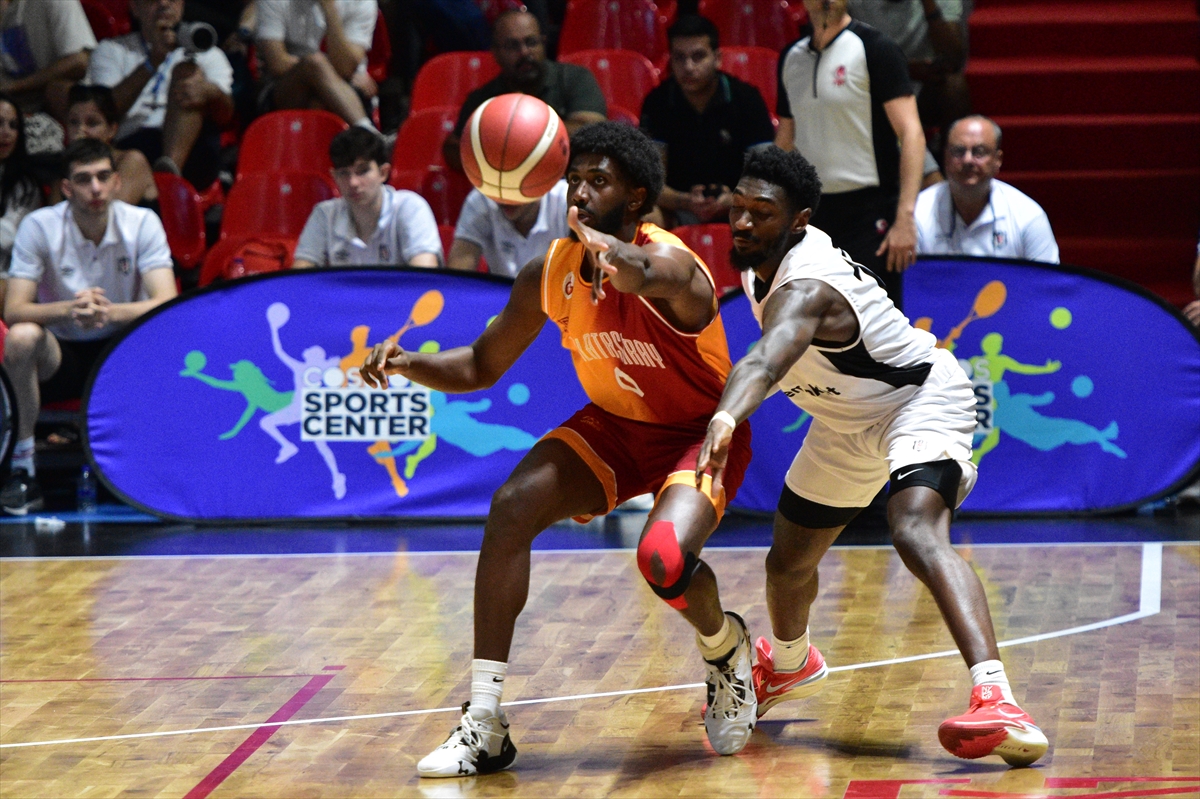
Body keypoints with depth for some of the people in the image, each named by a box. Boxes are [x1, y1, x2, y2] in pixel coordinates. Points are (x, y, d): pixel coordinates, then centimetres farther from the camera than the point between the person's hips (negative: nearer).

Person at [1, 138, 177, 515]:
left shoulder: (142, 223, -10)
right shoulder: (39, 226, -11)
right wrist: (67, 310, -40)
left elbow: (166, 303, -21)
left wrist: (111, 312, -41)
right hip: (60, 355, 0)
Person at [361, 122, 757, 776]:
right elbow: (480, 367, 2)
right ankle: (484, 725, -14)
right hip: (615, 426, 6)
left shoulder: (672, 262, -29)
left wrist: (601, 243, -82)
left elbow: (640, 274, -57)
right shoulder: (551, 273, -10)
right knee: (511, 508, -17)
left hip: (701, 432, -6)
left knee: (663, 559, -31)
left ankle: (724, 646, 9)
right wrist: (406, 363, -20)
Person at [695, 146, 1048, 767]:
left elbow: (766, 360, -59)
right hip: (847, 421, 10)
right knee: (788, 562, 21)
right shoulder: (764, 257, -9)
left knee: (917, 535, -37)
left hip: (922, 401, -10)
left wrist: (725, 419, -77)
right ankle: (788, 665, 55)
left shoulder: (804, 287, -37)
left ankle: (997, 704, -51)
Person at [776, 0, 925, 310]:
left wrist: (904, 218, -21)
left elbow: (911, 133, -12)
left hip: (869, 215, -6)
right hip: (812, 214, 6)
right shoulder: (792, 58, 13)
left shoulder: (874, 49, -6)